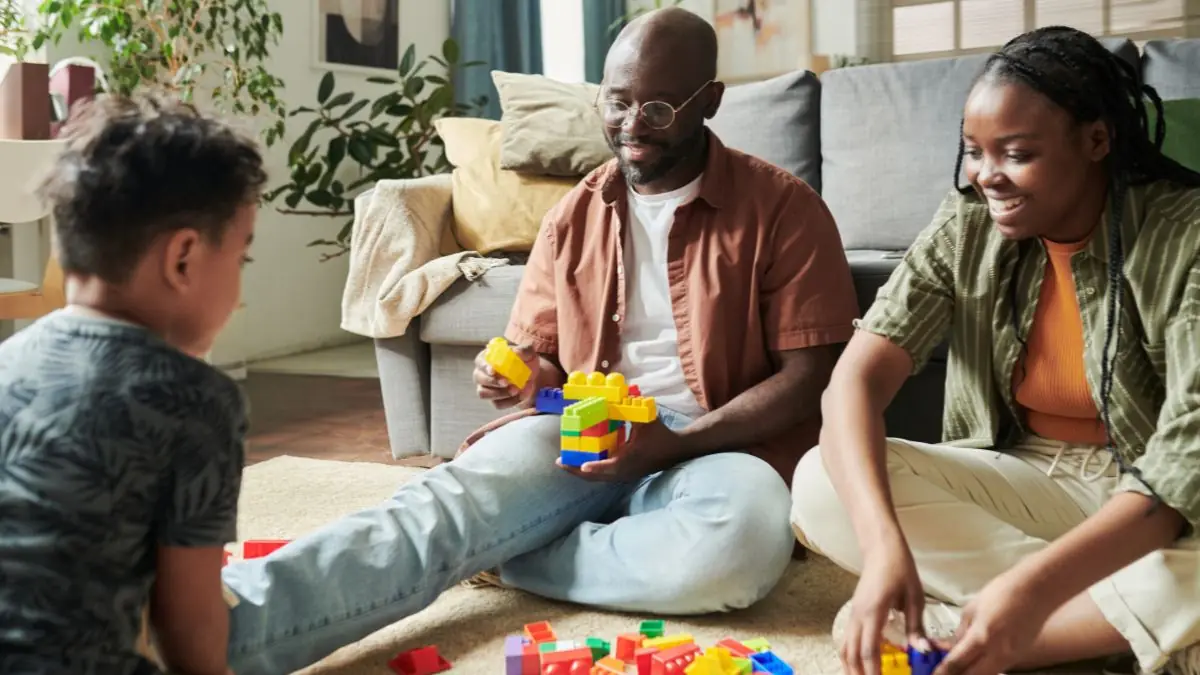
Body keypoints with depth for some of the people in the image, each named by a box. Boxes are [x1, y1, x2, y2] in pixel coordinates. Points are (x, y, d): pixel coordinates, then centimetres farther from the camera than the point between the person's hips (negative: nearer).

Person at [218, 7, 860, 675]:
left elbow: (810, 378, -7)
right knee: (444, 501, -28)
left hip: (722, 445, -2)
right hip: (586, 436, 3)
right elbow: (541, 362, 19)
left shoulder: (784, 207, -3)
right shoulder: (575, 216, 11)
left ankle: (501, 554, -17)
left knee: (738, 540, -38)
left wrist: (677, 442, -20)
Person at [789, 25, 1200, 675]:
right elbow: (857, 376, -19)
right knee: (821, 487, -21)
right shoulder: (966, 226, -9)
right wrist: (884, 542, -37)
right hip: (1024, 478, 4)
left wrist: (1034, 587, -41)